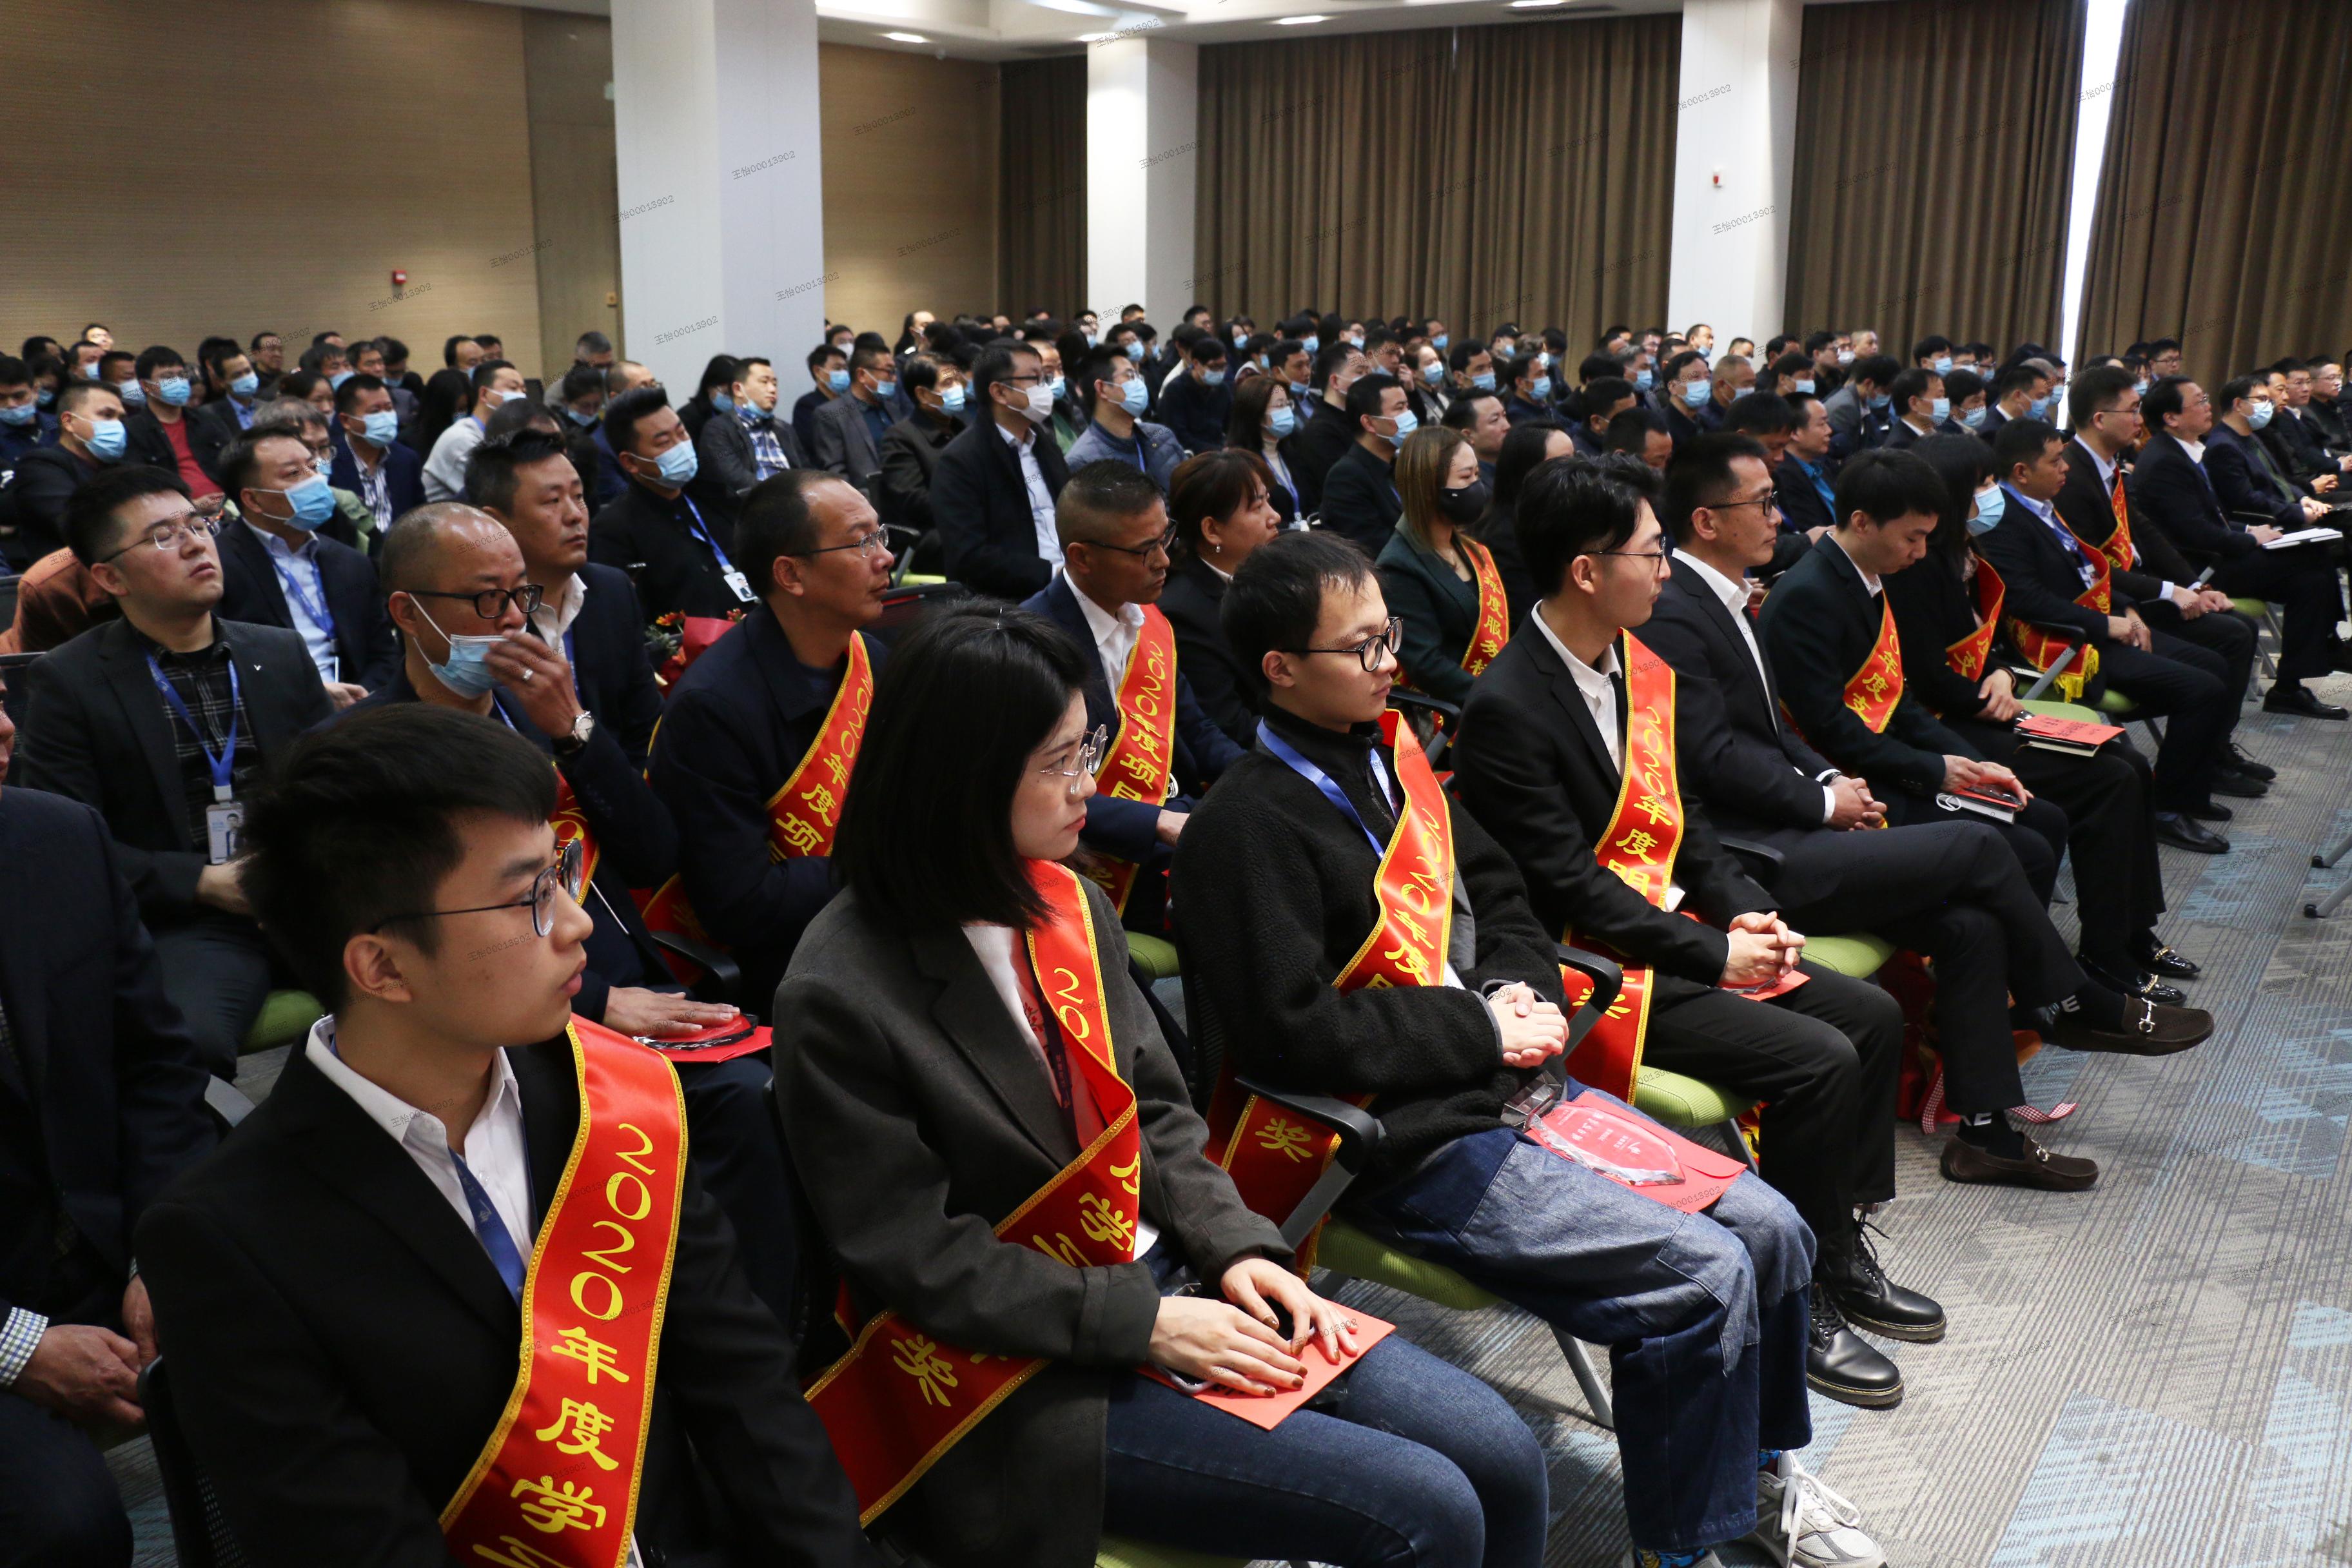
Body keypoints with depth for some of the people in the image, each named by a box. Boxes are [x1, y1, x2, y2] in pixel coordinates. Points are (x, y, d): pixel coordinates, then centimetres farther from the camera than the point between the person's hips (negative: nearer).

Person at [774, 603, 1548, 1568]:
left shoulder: (1071, 906, 3)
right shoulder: (840, 999, -17)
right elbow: (918, 1256, -16)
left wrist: (1235, 1247, -6)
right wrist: (1143, 1323, -18)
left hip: (1170, 1280, 7)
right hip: (1036, 1375, -7)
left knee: (1500, 1459, -1)